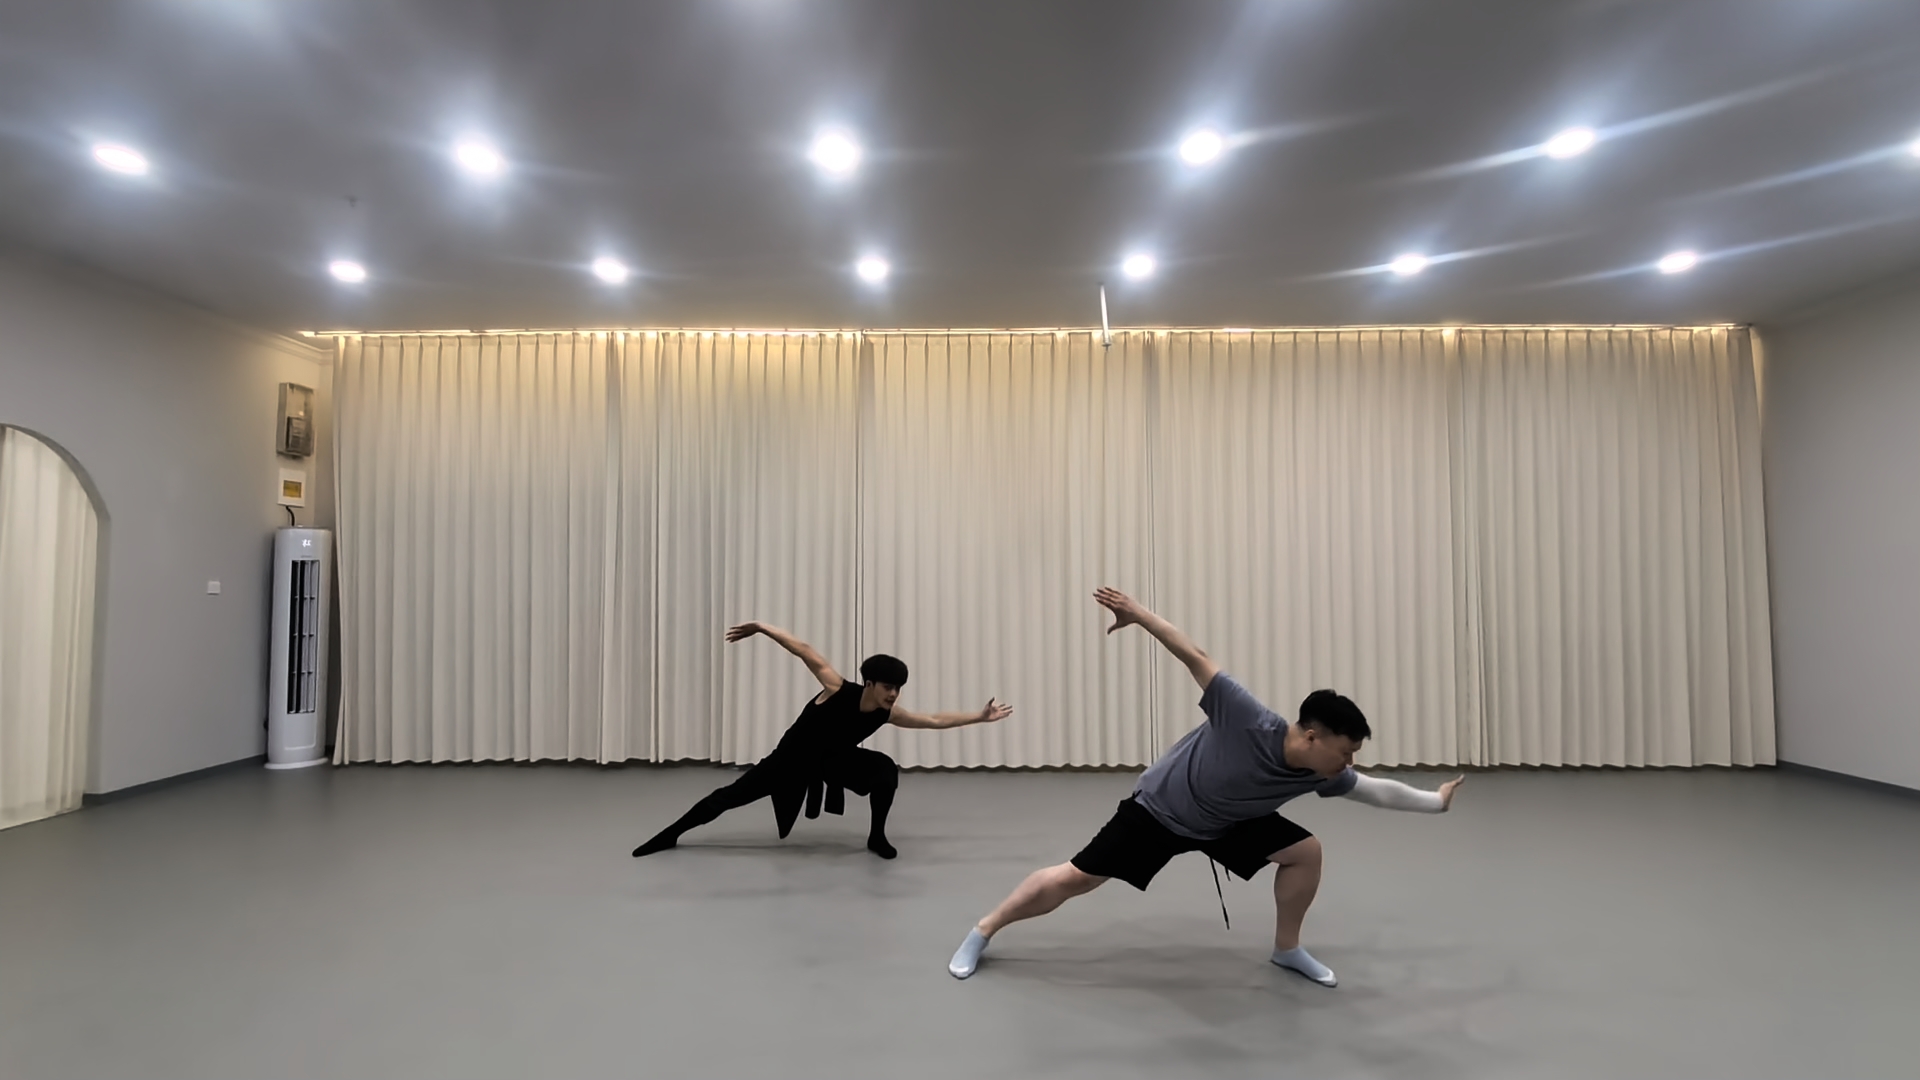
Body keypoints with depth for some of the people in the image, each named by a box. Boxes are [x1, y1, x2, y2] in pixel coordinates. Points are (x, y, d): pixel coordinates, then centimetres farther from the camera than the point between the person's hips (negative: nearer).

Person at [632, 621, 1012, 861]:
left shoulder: (888, 714, -19)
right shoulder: (839, 689, -33)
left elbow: (934, 719, -14)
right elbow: (806, 653, -33)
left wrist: (979, 716, -18)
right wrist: (760, 627, -35)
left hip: (837, 759, 4)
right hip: (794, 757, -3)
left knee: (886, 769, -20)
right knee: (732, 796, 0)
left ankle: (877, 837, 0)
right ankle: (671, 834, 20)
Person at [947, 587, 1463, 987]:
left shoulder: (1320, 774, -15)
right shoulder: (1249, 720, -34)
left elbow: (1375, 789, 3)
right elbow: (1197, 658, -31)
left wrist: (1435, 801, 8)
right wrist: (1139, 614, -33)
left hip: (1225, 824, 6)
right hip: (1158, 810, -6)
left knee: (1305, 851, -6)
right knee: (1074, 879, -7)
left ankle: (1287, 949, 19)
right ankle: (982, 933, 11)